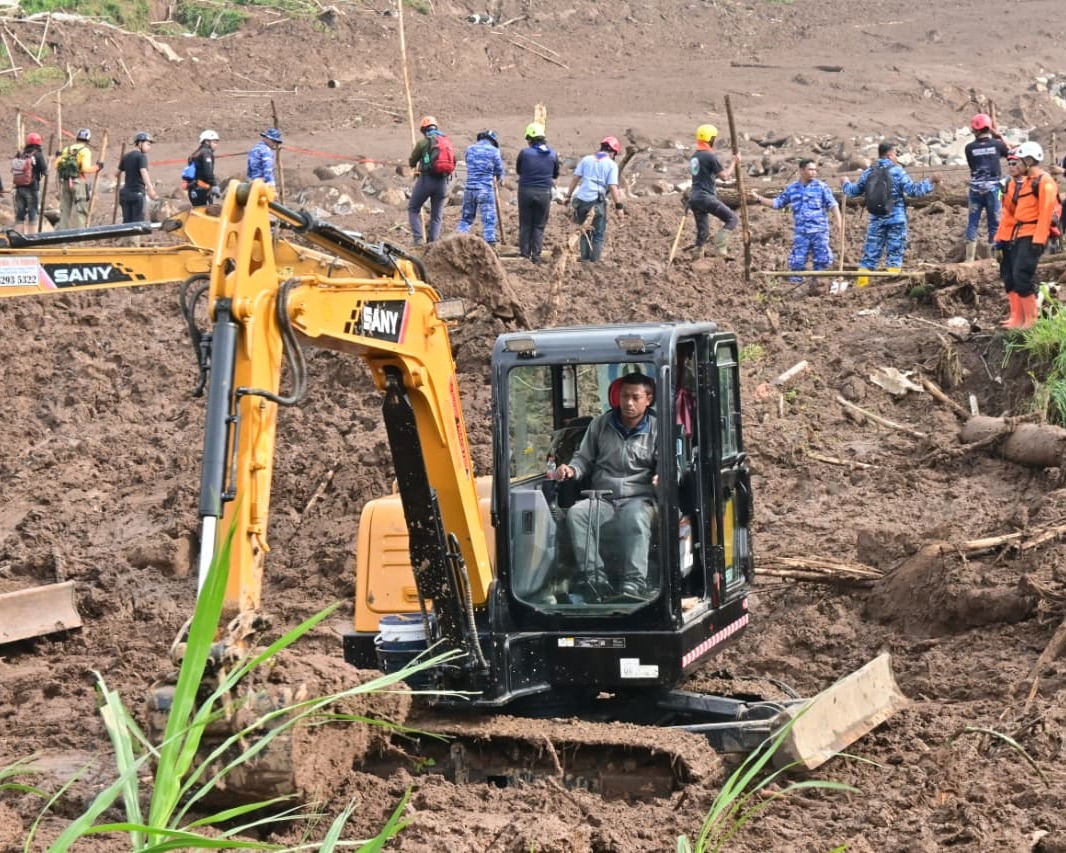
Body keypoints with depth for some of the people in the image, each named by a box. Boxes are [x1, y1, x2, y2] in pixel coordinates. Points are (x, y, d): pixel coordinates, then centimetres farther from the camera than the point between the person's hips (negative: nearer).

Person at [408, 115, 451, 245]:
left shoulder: (423, 142, -3)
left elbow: (412, 163, 6)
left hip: (426, 180, -4)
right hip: (442, 182, 4)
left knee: (413, 209, 10)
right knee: (437, 215, 10)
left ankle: (418, 238, -4)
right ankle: (432, 242, 2)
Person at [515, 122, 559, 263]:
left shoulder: (524, 153, -8)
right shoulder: (553, 155, 0)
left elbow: (518, 170, 7)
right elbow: (555, 175, 13)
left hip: (525, 192, -1)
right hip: (544, 193, 1)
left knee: (525, 225, 9)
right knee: (539, 226, 9)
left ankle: (524, 254, 9)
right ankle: (536, 256, 6)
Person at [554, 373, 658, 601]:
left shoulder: (656, 429, 7)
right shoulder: (600, 424, 14)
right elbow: (584, 458, 17)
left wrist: (662, 477, -24)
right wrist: (571, 469, -6)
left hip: (638, 498, -3)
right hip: (602, 498, 3)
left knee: (637, 519, -39)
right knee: (575, 513, -29)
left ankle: (635, 581, -44)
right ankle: (595, 577, -34)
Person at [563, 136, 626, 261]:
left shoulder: (586, 159, 10)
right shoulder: (611, 164, -1)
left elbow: (575, 178, 6)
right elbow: (613, 187, -8)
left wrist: (568, 196, 11)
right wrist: (619, 205, -6)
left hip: (581, 200, 4)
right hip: (597, 202, -4)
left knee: (585, 232, 17)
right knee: (599, 235, 8)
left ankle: (584, 259, 17)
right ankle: (595, 260, 4)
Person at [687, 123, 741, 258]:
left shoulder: (694, 157, 16)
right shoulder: (710, 156, -11)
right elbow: (724, 176, -9)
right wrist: (734, 162, 4)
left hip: (694, 198, 9)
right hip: (706, 197, -9)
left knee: (703, 232, 15)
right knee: (733, 219, -4)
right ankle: (719, 246, -17)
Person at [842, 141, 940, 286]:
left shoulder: (869, 173, 6)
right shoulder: (897, 171, -6)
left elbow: (853, 192, 16)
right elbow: (913, 191, -12)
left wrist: (846, 183, 36)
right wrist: (930, 181, -5)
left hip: (876, 220, 4)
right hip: (896, 219, -4)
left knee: (870, 253, 8)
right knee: (894, 253, 2)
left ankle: (861, 284, 4)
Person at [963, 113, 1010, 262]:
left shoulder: (970, 147, -4)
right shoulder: (997, 144, -4)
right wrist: (1000, 137, 19)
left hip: (976, 188, 1)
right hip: (993, 187, -1)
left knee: (972, 222, 6)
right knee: (994, 222, 7)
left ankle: (970, 258, 3)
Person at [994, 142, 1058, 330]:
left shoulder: (1044, 182, -10)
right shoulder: (1015, 183, 15)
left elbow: (1045, 214, -16)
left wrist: (1039, 241, -21)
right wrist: (1000, 238, 16)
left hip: (1031, 237, -9)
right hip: (1015, 236, 9)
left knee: (1022, 276, -15)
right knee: (1009, 277, 8)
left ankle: (1031, 320, -7)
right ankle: (1017, 318, 17)